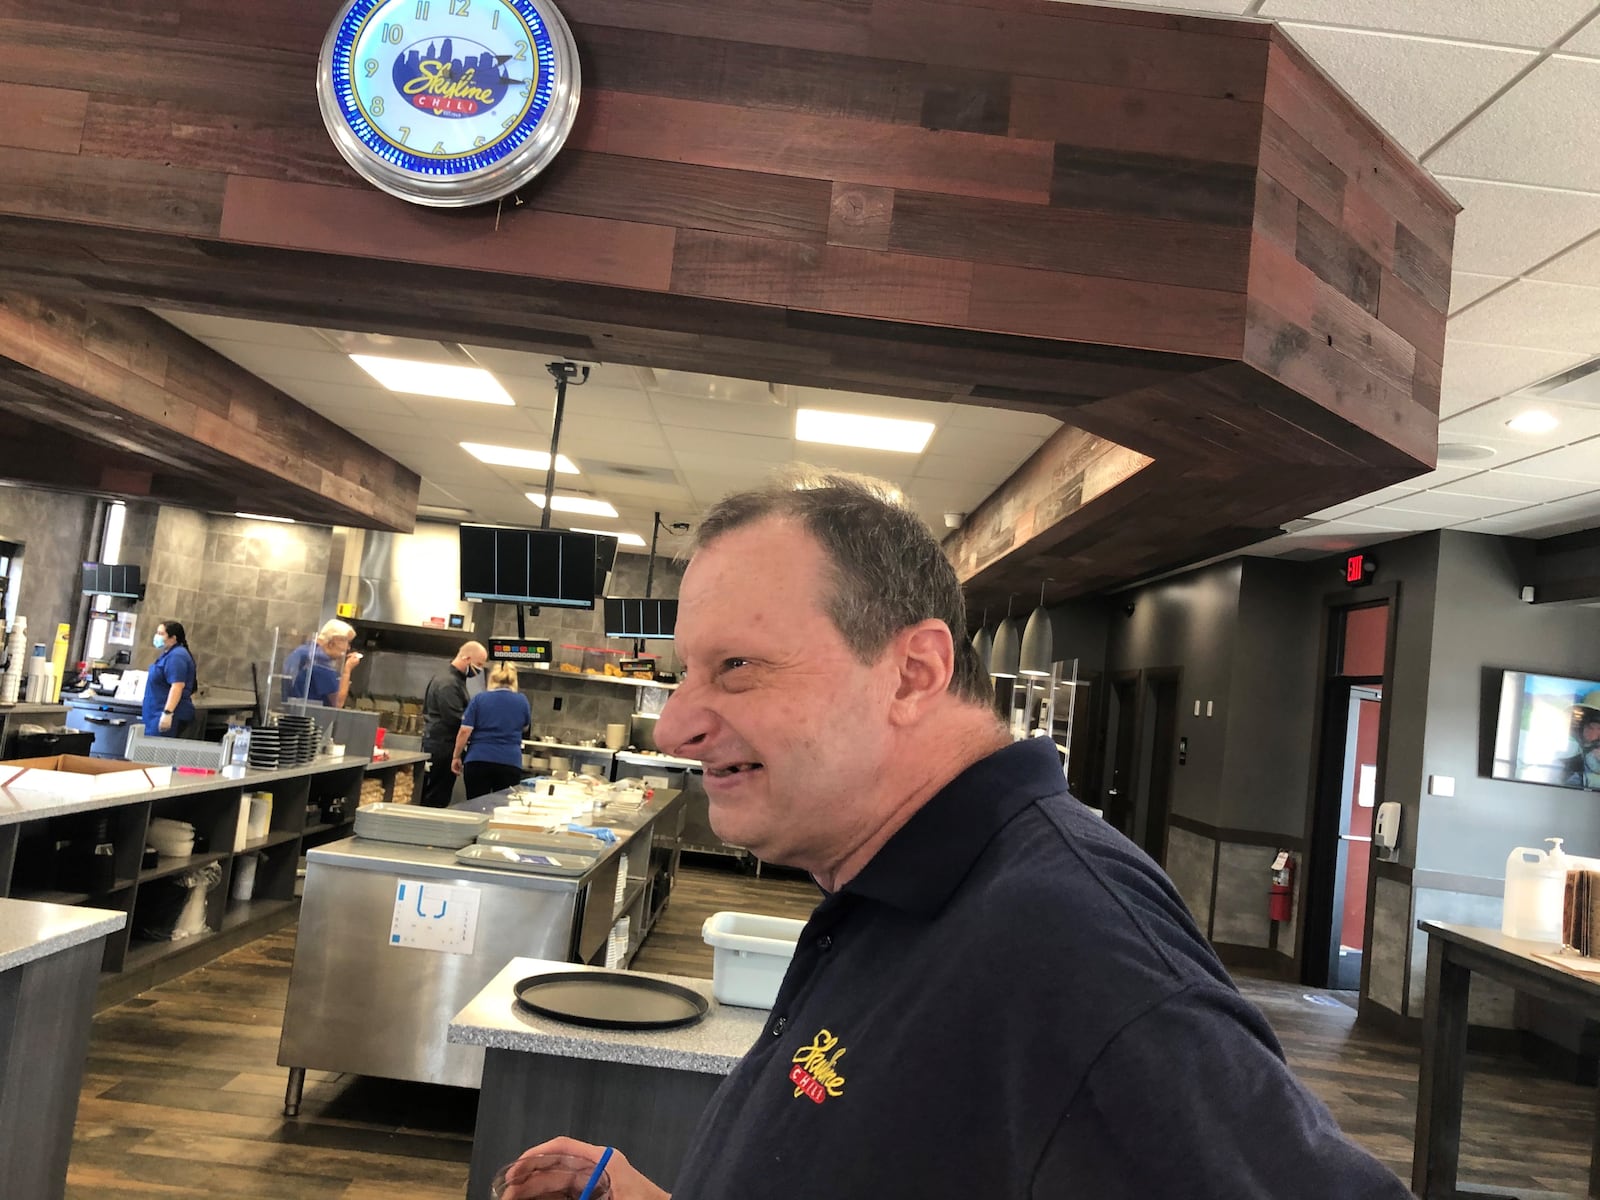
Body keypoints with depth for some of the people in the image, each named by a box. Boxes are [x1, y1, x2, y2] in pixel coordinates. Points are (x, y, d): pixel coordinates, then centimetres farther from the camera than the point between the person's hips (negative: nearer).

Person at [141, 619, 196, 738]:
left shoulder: (176, 656, -15)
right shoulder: (169, 654, 18)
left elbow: (177, 686, -24)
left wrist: (168, 713, -30)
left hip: (170, 715, -11)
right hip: (158, 714, 11)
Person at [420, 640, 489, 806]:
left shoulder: (455, 678, 16)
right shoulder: (447, 683, -18)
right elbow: (455, 718, -23)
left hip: (439, 747, 10)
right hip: (441, 747, -10)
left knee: (430, 797, 11)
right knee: (436, 799, -6)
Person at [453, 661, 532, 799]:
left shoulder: (479, 699, 1)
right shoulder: (522, 701, 6)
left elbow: (465, 731, -4)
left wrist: (457, 757, 6)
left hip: (478, 760, -1)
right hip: (510, 762, 1)